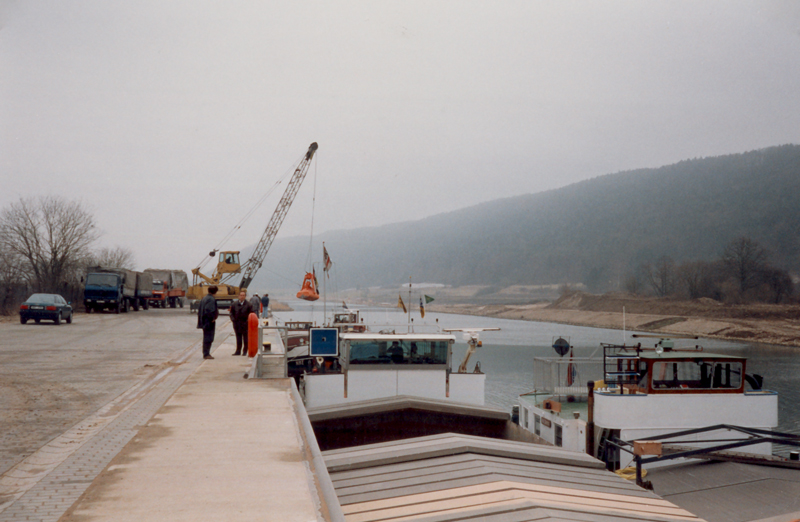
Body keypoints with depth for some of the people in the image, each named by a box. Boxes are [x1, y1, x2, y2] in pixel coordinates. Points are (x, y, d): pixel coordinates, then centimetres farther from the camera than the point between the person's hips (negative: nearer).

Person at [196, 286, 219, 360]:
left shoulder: (204, 298, 13)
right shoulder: (211, 299, -17)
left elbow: (199, 309, 17)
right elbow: (209, 310, -27)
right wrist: (212, 318, -15)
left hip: (204, 321, 10)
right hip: (209, 322, -10)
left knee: (206, 338, 16)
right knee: (208, 338, -5)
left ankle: (205, 353, 22)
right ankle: (206, 354, -4)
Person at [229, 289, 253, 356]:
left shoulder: (248, 304, -3)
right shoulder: (234, 304, 6)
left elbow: (251, 313, -2)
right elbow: (231, 312, 12)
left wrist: (248, 320, -12)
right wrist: (233, 319, -2)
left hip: (245, 324, -2)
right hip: (237, 323, 2)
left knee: (245, 338, 4)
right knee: (238, 338, 7)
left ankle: (245, 351, 12)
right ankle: (238, 351, 11)